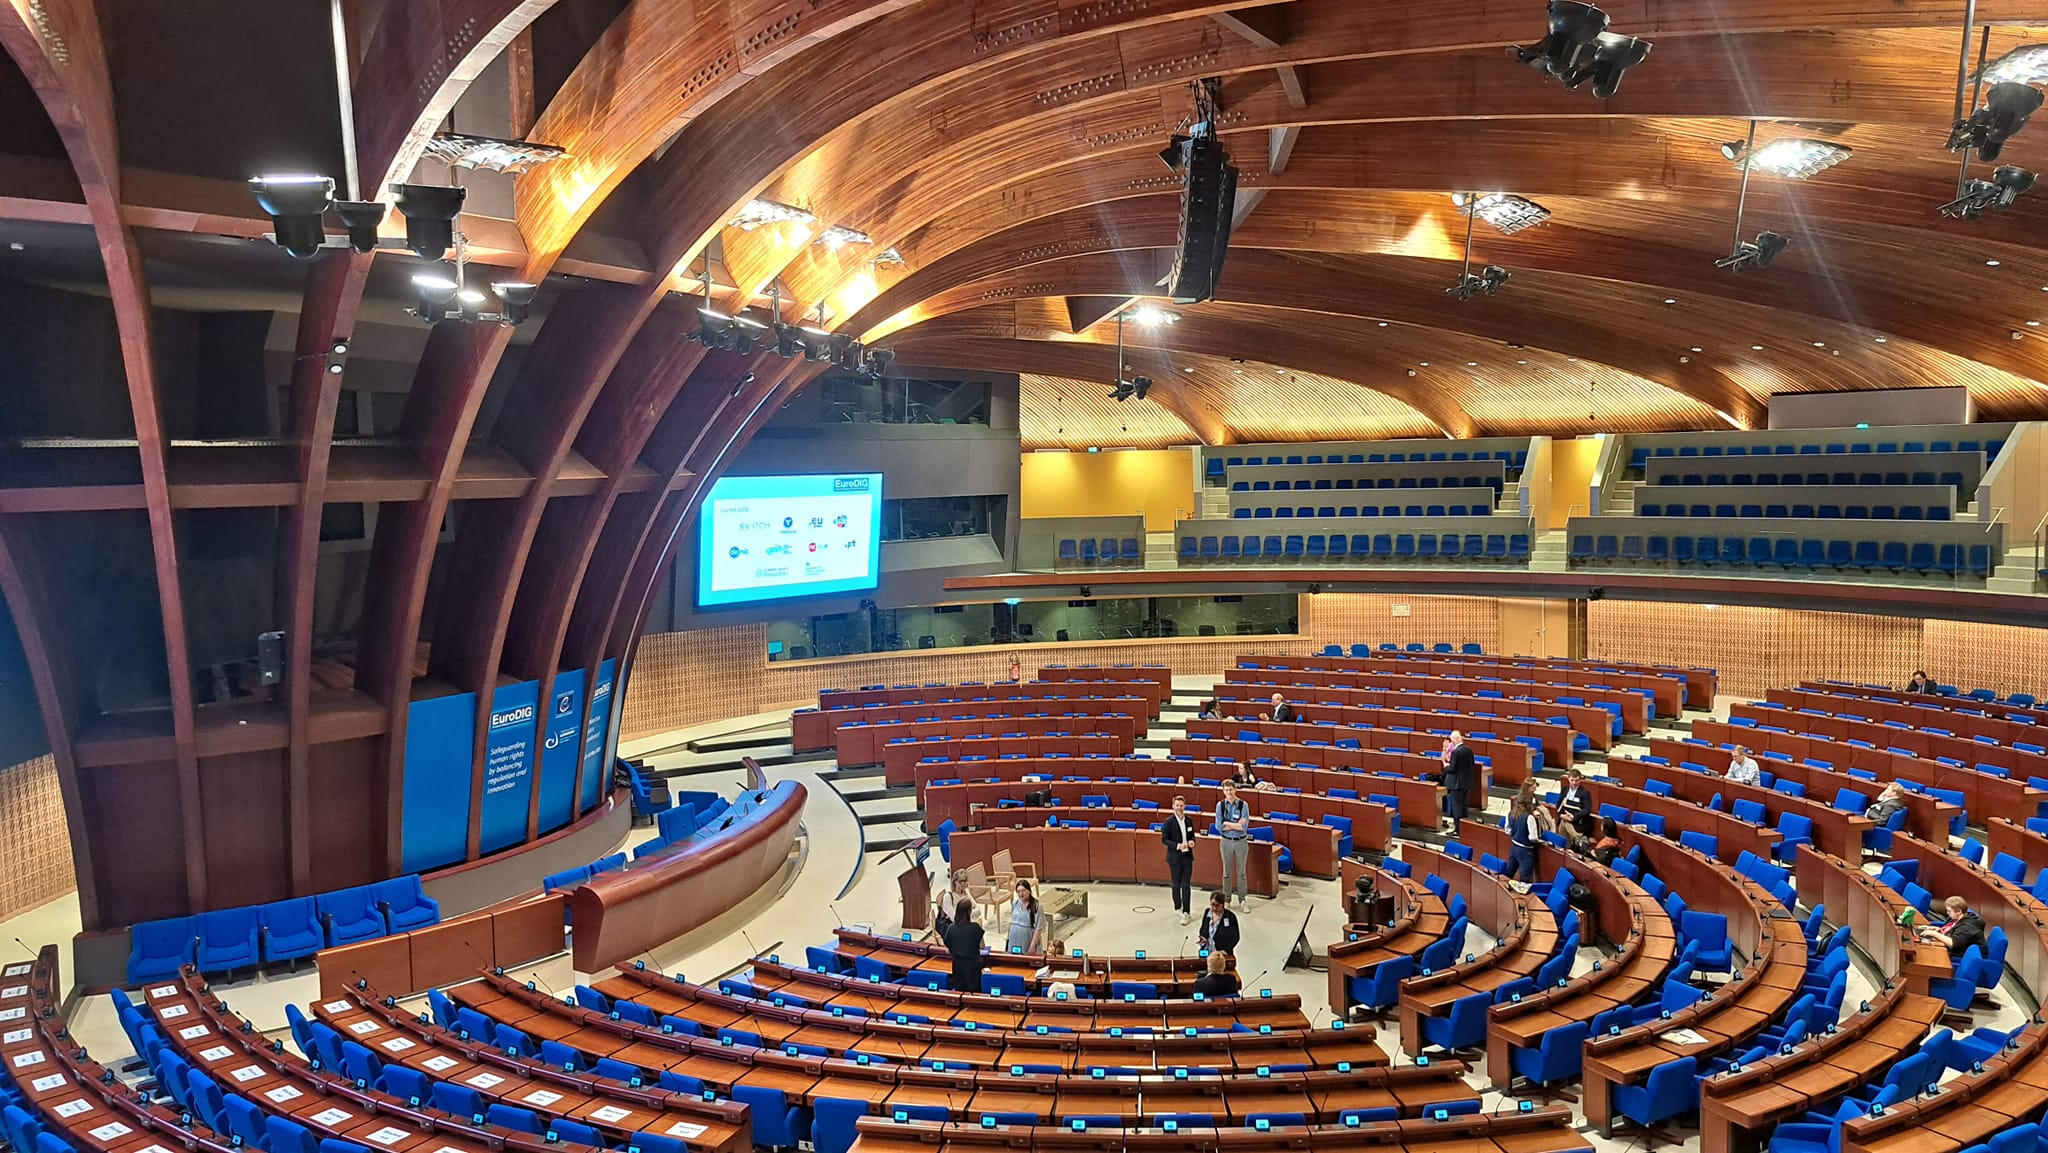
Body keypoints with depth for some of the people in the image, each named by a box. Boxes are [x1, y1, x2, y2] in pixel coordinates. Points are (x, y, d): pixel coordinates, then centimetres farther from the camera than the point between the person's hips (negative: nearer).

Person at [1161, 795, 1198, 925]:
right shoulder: (1169, 822, -8)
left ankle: (1186, 912, 0)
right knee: (1176, 885, 9)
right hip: (1175, 858, -3)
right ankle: (1178, 907, 28)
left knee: (1186, 885, -1)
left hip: (1188, 857, 3)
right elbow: (1164, 839, -9)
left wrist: (1192, 842, -6)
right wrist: (1178, 846, -21)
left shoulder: (1189, 821, 6)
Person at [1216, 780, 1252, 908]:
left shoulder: (1243, 805, -10)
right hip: (1226, 841, 1)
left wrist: (1227, 823, -15)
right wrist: (1236, 825, -15)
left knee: (1242, 873, 8)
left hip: (1241, 841, -1)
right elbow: (1219, 826, -9)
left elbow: (1244, 827, -15)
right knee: (1227, 873, 12)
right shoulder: (1220, 805, -4)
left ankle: (1242, 900, 17)